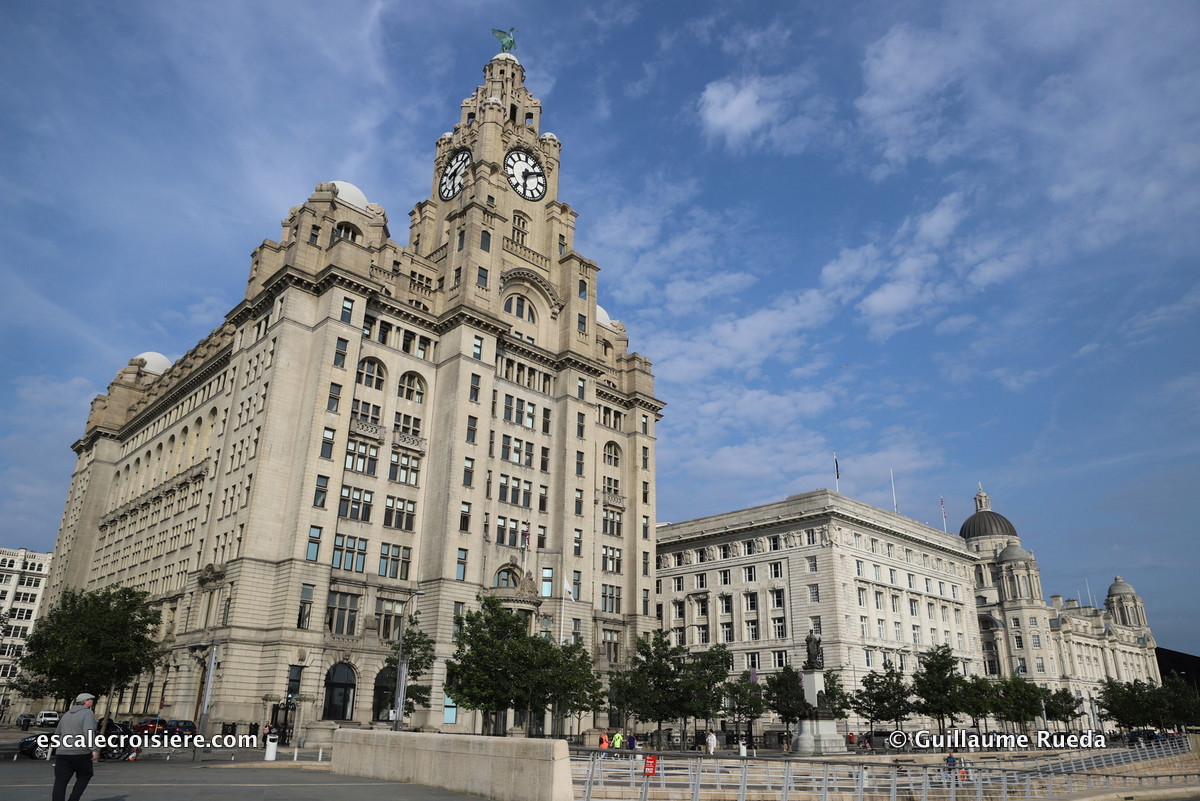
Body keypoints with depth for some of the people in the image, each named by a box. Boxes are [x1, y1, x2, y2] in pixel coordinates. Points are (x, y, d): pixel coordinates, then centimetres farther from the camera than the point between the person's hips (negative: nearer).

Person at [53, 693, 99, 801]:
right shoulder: (88, 713, -5)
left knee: (60, 783, 1)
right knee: (84, 776, 15)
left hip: (62, 754, 6)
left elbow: (57, 734, 27)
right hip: (81, 754, -5)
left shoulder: (66, 714, 20)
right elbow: (88, 732, -19)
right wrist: (94, 750, -20)